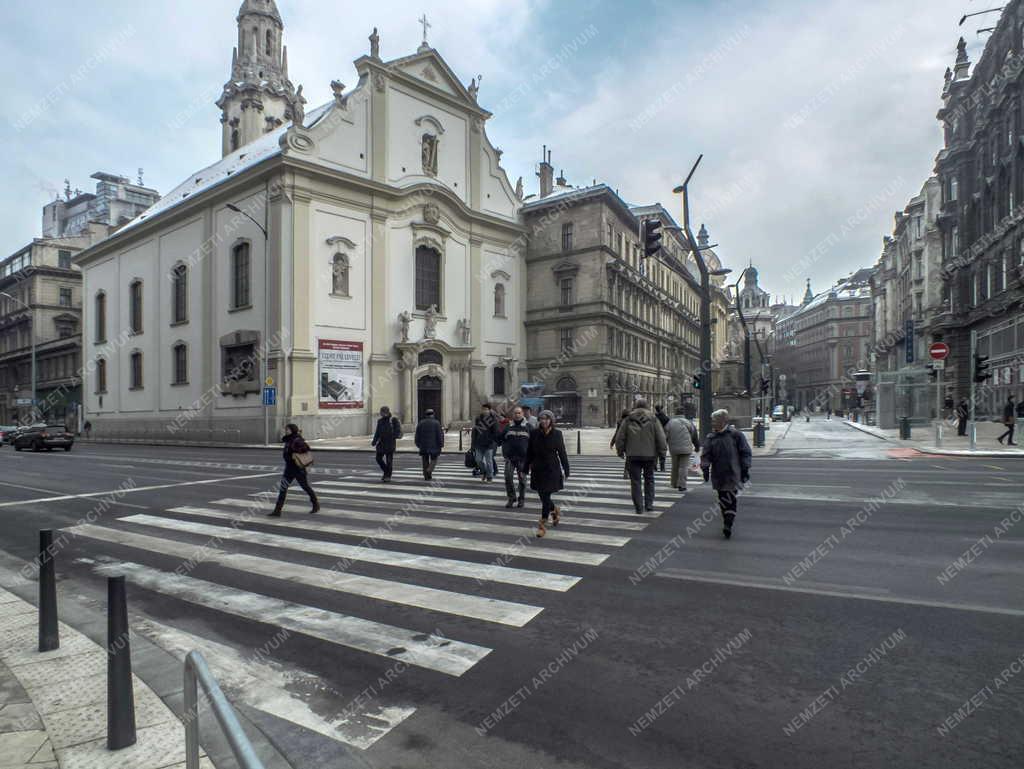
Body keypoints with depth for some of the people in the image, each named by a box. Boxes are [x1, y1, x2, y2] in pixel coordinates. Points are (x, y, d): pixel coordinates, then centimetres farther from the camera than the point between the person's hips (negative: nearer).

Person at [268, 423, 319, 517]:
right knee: (283, 488, 0)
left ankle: (316, 505, 28)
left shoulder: (297, 440, -18)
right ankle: (277, 511, 0)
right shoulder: (288, 440, 7)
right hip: (289, 468, 8)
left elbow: (306, 447, -29)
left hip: (298, 468, -8)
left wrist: (296, 452, -24)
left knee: (306, 487, 8)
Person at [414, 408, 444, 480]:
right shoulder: (436, 423, -5)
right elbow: (440, 435, -8)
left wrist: (418, 444, 14)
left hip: (423, 445, 3)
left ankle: (426, 476, 10)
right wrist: (441, 444, -2)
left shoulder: (421, 423, 3)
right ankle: (429, 470, -16)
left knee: (425, 461, 9)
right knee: (433, 459, 8)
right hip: (433, 445, -3)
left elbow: (417, 435, 5)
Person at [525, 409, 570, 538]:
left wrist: (566, 471, -1)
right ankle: (555, 510, 42)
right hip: (538, 469, 3)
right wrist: (525, 469, 6)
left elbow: (562, 453, -1)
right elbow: (529, 453, 5)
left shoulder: (557, 433, -5)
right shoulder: (534, 433, -1)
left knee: (546, 496, -6)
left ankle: (543, 525, 6)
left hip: (552, 469, -3)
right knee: (543, 497, 10)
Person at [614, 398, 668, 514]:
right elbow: (661, 437, -5)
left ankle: (638, 507, 3)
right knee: (649, 479, 18)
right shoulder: (653, 419, 0)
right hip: (649, 454, 1)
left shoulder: (628, 420, 0)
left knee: (635, 481, 4)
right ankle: (649, 504, 17)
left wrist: (620, 451, 13)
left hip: (633, 455, -1)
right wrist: (662, 451, 5)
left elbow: (619, 438, 1)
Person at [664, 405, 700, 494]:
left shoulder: (669, 422, 1)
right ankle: (682, 485, -4)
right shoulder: (688, 422, -4)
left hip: (673, 449, 3)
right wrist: (697, 447, 16)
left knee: (675, 466, 17)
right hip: (685, 448, -3)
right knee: (683, 467, 1)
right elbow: (694, 436, 4)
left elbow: (665, 437, 4)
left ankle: (674, 484, 27)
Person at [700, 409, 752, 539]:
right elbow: (705, 454, 4)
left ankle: (728, 525, -10)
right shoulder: (711, 437, 6)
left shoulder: (736, 435, -3)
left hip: (733, 474, -4)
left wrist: (745, 469, -3)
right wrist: (705, 467, -11)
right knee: (722, 499, 11)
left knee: (731, 499, -8)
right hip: (718, 474, 4)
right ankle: (727, 522, 25)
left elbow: (745, 453, 1)